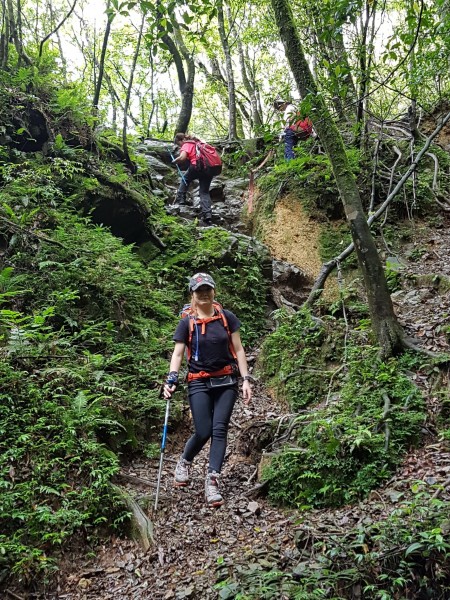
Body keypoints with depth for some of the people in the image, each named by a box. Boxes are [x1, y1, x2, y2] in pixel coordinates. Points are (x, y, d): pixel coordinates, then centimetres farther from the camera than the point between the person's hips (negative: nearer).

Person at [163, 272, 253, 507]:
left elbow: (238, 349, 3)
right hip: (199, 383, -1)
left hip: (226, 381, 1)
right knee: (203, 432, -5)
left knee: (219, 429, -6)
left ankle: (212, 481, -1)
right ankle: (184, 462, 25)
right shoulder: (187, 322, 0)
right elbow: (177, 353, -3)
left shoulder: (227, 317, 2)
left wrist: (246, 379, -4)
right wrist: (171, 379, -18)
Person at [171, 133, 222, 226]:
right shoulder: (198, 142, 28)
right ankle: (207, 214, -5)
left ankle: (180, 200, 14)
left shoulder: (186, 145, 6)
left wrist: (175, 161, 6)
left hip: (199, 166, -6)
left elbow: (182, 157, -10)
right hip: (211, 168, 6)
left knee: (185, 179, 24)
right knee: (204, 192, 11)